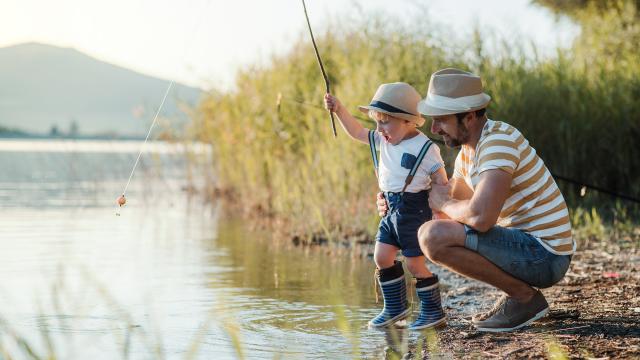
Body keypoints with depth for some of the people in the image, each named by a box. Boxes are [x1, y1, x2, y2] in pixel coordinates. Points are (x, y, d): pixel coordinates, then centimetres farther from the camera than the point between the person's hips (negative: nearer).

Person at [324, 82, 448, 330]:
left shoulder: (425, 148, -14)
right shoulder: (383, 140, 7)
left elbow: (441, 183, -12)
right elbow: (357, 132, 16)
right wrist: (339, 110, 4)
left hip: (415, 210, -8)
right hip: (391, 210, 8)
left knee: (415, 263, -4)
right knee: (382, 257, 7)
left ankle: (432, 311, 10)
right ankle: (395, 307, 21)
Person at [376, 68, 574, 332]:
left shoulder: (499, 140, -21)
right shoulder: (468, 150, 11)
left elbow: (480, 217, -33)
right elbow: (452, 198, 26)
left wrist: (443, 204, -11)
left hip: (543, 255, -10)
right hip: (527, 244, 10)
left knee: (433, 236, -23)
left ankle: (524, 296, -9)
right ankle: (518, 289, 13)